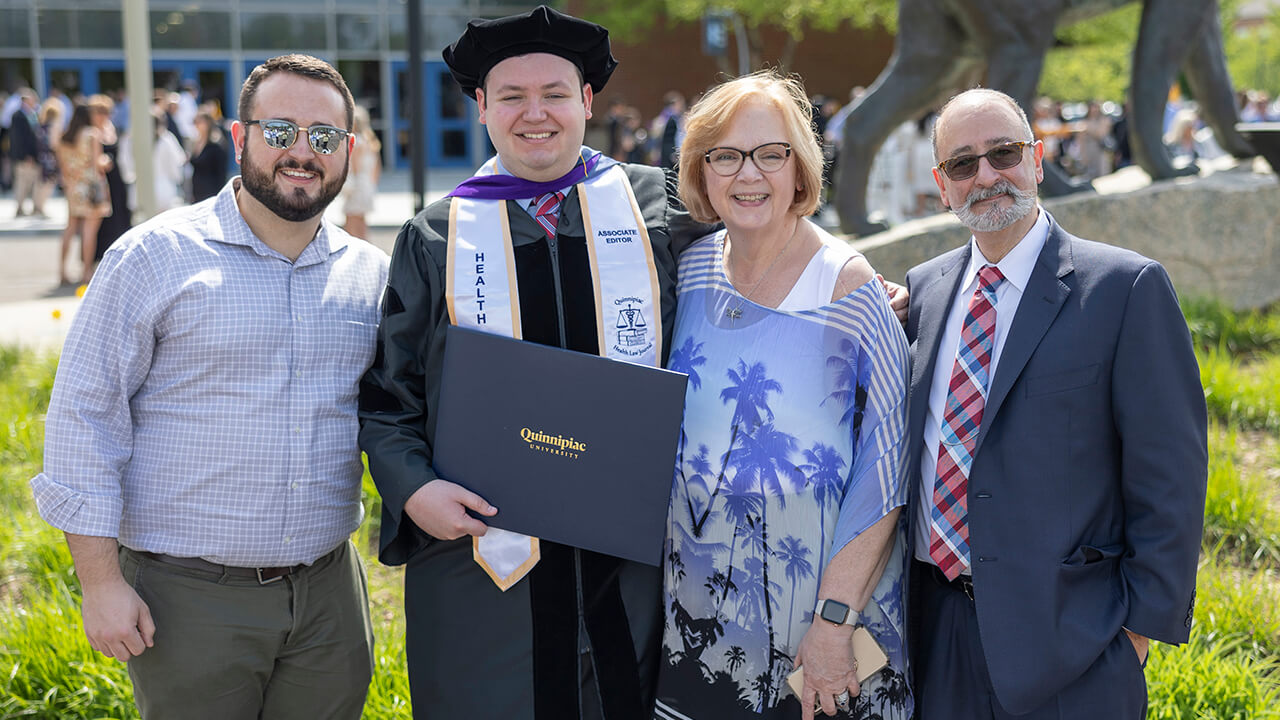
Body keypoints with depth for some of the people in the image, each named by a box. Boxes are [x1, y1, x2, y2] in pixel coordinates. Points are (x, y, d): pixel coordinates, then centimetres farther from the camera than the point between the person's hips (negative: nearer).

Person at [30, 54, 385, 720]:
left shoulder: (371, 272, 7)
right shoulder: (155, 257, -6)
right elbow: (82, 416, -7)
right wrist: (100, 581, -10)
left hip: (329, 590, 4)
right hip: (189, 599, -4)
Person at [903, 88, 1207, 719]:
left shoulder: (1128, 287, -8)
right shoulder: (923, 288, 8)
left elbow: (1170, 479, -8)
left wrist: (1144, 621, -9)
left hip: (1066, 639, -4)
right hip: (935, 621, 5)